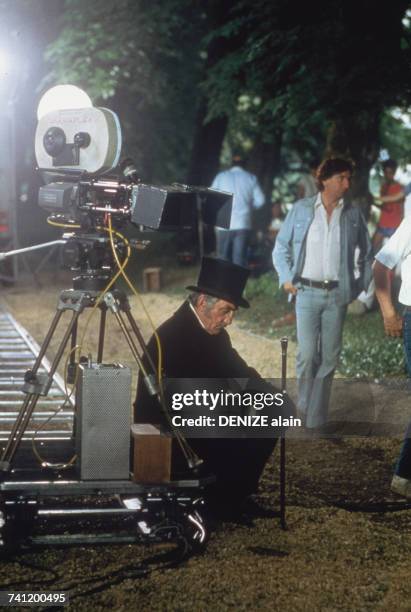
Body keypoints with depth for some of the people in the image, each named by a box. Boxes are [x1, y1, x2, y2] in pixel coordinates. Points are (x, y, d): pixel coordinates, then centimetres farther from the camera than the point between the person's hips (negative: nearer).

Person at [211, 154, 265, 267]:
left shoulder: (221, 176, 5)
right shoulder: (251, 178, 6)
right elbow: (260, 200, 3)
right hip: (243, 224, 0)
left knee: (223, 259, 5)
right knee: (240, 258, 0)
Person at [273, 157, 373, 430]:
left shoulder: (353, 215, 5)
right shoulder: (301, 209, 1)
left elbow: (367, 253, 16)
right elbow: (281, 247, 8)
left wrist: (361, 284, 7)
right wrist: (286, 278, -2)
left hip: (337, 294, 2)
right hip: (307, 292, -1)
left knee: (329, 358, 2)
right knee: (308, 355, -5)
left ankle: (317, 421, 9)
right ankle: (304, 408, 17)